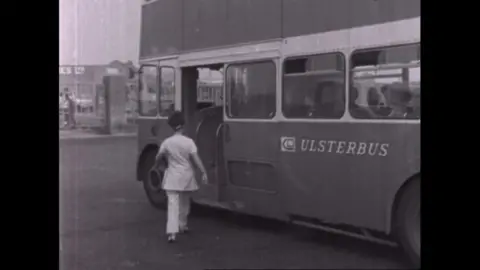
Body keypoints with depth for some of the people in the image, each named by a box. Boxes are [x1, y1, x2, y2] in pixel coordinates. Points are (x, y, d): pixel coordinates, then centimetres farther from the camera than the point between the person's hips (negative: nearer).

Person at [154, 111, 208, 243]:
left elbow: (158, 158, 5)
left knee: (173, 203, -7)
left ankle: (172, 231, -21)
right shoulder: (189, 142, -9)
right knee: (184, 202, 21)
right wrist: (204, 172, -13)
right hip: (186, 177, 1)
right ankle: (182, 225, 36)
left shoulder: (166, 142, -5)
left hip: (172, 178, -1)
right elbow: (196, 158, -14)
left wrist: (155, 166, 26)